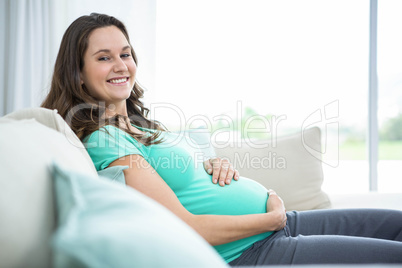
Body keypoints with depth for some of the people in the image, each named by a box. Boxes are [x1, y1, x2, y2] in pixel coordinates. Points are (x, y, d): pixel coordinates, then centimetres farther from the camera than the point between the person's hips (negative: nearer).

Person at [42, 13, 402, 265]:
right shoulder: (104, 141, -16)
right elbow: (186, 228, -21)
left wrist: (216, 165, 0)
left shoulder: (139, 123, 12)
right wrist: (272, 218, -14)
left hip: (276, 221, 9)